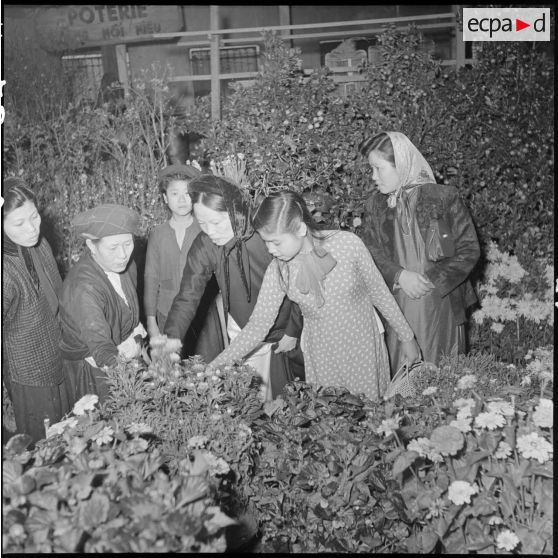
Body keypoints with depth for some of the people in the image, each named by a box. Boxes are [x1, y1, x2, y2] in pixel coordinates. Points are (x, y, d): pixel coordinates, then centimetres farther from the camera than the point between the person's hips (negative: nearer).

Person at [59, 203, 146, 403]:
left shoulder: (126, 266, -7)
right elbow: (102, 351, -38)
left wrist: (135, 341, -4)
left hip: (126, 359, 6)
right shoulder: (83, 288, -30)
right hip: (94, 370, -6)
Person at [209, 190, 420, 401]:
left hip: (364, 347, -1)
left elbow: (379, 292, -7)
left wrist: (407, 338, 2)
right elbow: (258, 324, -7)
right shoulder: (277, 270, -14)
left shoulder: (347, 243, -20)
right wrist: (214, 367, -13)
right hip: (321, 358, 1)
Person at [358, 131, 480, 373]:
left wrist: (431, 279, -14)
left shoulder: (443, 198, -6)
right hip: (397, 309, 3)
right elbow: (370, 253, 2)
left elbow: (469, 249, -5)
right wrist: (399, 276, -16)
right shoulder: (375, 205, 6)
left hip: (441, 307, -2)